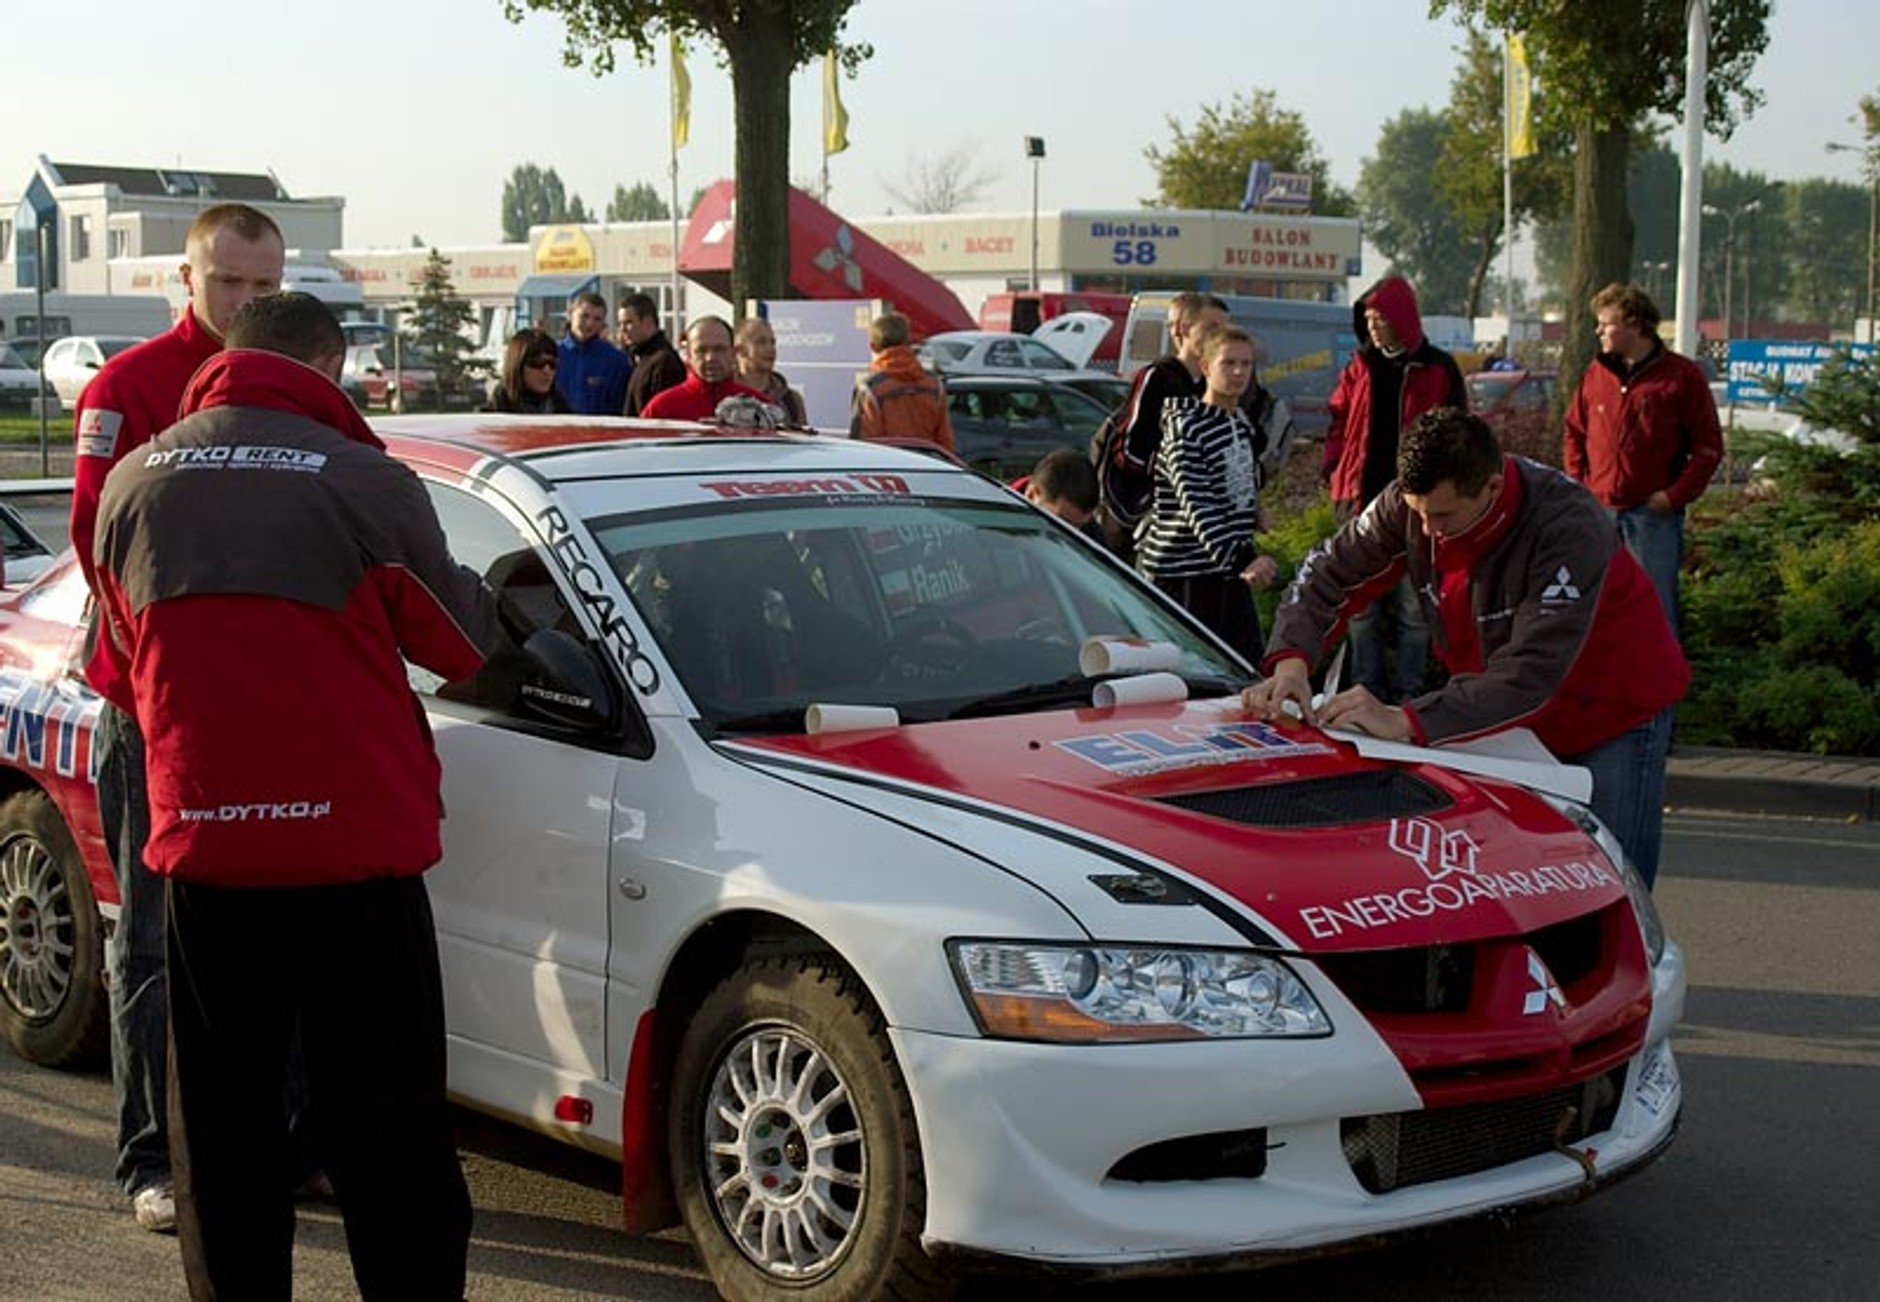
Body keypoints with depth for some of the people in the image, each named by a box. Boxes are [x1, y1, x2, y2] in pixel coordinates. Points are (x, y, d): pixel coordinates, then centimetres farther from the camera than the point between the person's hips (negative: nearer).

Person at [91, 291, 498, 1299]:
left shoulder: (132, 485, 3)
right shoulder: (366, 482, -11)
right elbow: (461, 644, 2)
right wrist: (478, 591, 22)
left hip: (201, 845, 4)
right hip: (354, 846, -3)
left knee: (221, 1134, 13)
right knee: (389, 1136, 5)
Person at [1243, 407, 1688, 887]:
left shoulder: (1568, 527, -33)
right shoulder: (1410, 505, -17)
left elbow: (1531, 673, -39)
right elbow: (1328, 574, -8)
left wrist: (1405, 722, -45)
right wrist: (1290, 661, -28)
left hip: (1616, 714, -5)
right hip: (1513, 718, 5)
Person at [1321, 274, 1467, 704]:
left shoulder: (1438, 369, 0)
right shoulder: (1360, 367, 9)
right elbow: (1339, 423, 14)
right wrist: (1338, 476, 1)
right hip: (1362, 501, 3)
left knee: (1413, 604, 2)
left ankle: (1407, 692, 9)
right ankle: (1366, 688, 15)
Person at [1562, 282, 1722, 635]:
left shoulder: (1683, 376, -3)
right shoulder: (1596, 374, 11)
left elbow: (1709, 446, -3)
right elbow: (1575, 432, 19)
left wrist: (1676, 495, -10)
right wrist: (1577, 482, 5)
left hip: (1654, 513, -4)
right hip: (1599, 510, 5)